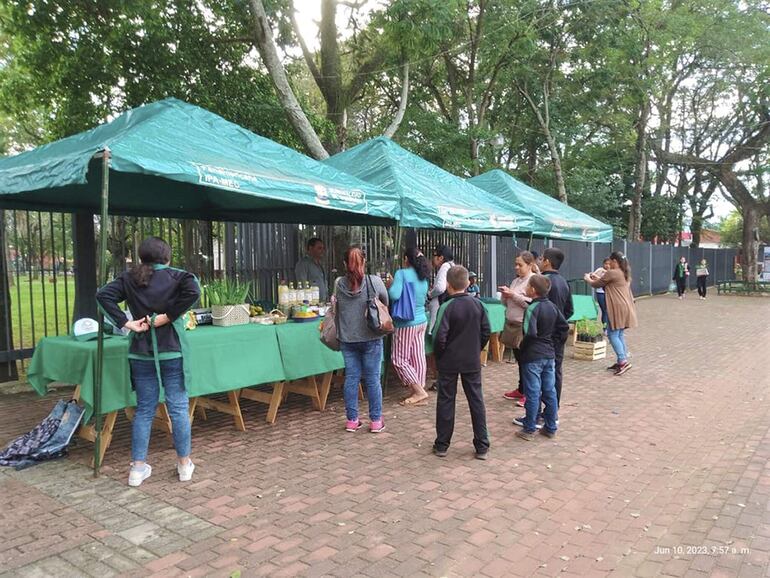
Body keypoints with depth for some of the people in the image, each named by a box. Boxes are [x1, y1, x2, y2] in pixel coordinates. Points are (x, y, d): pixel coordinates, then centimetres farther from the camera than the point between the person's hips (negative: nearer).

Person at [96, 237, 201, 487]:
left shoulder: (129, 279, 6)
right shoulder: (176, 276, -3)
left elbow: (103, 295, -5)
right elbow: (193, 291, -22)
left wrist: (126, 323, -7)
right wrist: (169, 316, -15)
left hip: (142, 353, 3)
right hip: (171, 351, -3)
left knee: (144, 409, 12)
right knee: (178, 407, 7)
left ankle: (138, 467, 15)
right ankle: (184, 464, 16)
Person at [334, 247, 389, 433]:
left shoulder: (338, 284, -6)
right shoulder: (375, 281, -11)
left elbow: (336, 306, 6)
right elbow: (386, 302, 4)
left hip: (347, 339, 2)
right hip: (371, 338, -2)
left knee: (351, 378, 10)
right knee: (373, 379, 7)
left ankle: (352, 420, 18)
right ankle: (376, 421, 16)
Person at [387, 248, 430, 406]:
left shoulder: (402, 273, -12)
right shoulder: (423, 277, 10)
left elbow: (395, 295, -23)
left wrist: (390, 285, -3)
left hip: (406, 324, -7)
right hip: (422, 321, 8)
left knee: (399, 359, 2)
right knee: (418, 358, 10)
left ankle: (419, 391, 0)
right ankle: (420, 393, 14)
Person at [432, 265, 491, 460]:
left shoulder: (447, 307, -15)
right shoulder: (477, 304, -2)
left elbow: (440, 337, -18)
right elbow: (486, 331, 2)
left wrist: (439, 355, -1)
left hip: (449, 362, -3)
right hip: (472, 361, 3)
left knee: (445, 401, 8)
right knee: (476, 400, 9)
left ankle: (442, 445, 18)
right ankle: (482, 447, 15)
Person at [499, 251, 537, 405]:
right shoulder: (516, 281, 15)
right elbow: (507, 304, 19)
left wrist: (514, 295, -18)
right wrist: (505, 295, -1)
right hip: (512, 325, 8)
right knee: (519, 360, 15)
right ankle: (521, 390, 25)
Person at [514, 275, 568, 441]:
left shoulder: (532, 308, -17)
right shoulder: (552, 306, 6)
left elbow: (530, 332, -27)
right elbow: (564, 327, 10)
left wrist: (523, 345, -10)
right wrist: (553, 341, 13)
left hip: (533, 356, -7)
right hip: (550, 354, 7)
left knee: (533, 393, 0)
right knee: (550, 391, 12)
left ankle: (529, 430, 9)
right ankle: (551, 427, 21)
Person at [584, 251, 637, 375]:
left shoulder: (611, 273, -11)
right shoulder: (625, 273, 17)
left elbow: (596, 284, 0)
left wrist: (588, 279, 18)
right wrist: (597, 279, 25)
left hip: (618, 308, -9)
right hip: (625, 308, 9)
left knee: (613, 334, -7)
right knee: (619, 334, 12)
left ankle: (623, 361, -14)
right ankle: (621, 361, 15)